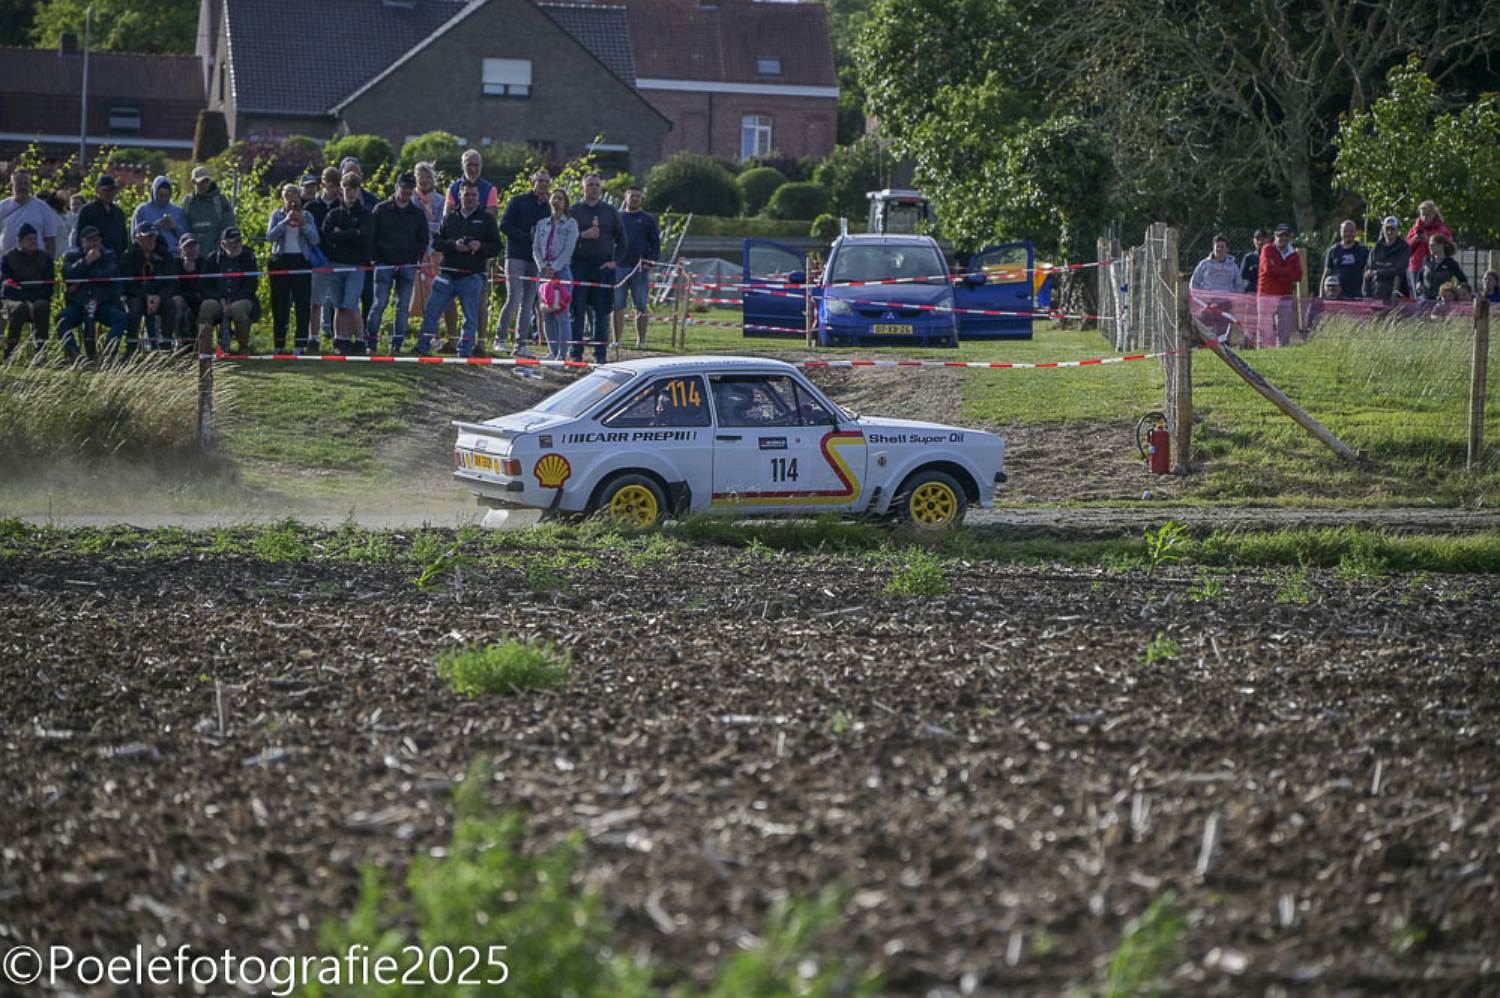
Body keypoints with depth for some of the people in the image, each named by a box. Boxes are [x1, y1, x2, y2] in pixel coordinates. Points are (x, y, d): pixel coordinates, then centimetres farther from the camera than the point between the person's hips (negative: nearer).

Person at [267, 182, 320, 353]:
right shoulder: (277, 215, 8)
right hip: (280, 262, -1)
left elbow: (315, 240, 1)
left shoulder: (307, 216, 10)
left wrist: (304, 224, -12)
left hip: (301, 261, 1)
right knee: (280, 306, 0)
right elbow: (270, 236, -7)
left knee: (303, 304, -5)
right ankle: (279, 345, 6)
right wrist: (286, 221, -16)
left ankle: (300, 345, -4)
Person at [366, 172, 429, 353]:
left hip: (408, 265, 3)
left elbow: (424, 240, 16)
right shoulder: (382, 209, 4)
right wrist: (376, 258, -4)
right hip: (384, 264, -3)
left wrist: (417, 259, 3)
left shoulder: (418, 213, 11)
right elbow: (372, 236, 4)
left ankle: (397, 344, 5)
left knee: (403, 306, 1)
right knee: (380, 303, -7)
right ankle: (370, 343, -3)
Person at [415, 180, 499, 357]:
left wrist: (480, 247, -14)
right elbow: (438, 243, 8)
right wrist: (454, 245, -11)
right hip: (448, 275, 2)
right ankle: (422, 347, 6)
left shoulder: (486, 219, 6)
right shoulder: (450, 218, 14)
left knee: (471, 319, 0)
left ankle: (464, 352, 6)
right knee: (431, 311, 0)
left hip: (472, 276, -2)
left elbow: (496, 248, 4)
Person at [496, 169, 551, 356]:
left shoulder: (548, 207, 14)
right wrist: (528, 237, -13)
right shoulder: (518, 201, 0)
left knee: (528, 303, 3)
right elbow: (504, 226, -5)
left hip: (536, 261, 5)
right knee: (514, 298, -14)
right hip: (516, 256, -5)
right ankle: (500, 337, -2)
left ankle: (521, 345, 6)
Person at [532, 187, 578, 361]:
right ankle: (552, 351, 9)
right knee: (546, 313, 3)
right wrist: (542, 266, -6)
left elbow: (568, 250, -5)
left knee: (561, 313, -10)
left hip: (562, 270, -5)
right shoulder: (542, 224, 16)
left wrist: (554, 268, -12)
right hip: (544, 271, 5)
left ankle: (562, 352, -11)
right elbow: (535, 249, 11)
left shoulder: (570, 224, 4)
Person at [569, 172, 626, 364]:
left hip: (603, 266, 1)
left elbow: (621, 240, 13)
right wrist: (583, 235, -13)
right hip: (579, 265, -1)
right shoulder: (574, 211, 6)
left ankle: (601, 354, 5)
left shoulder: (610, 211, 11)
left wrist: (616, 261, 1)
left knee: (602, 312, 2)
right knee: (577, 310, -2)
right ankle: (576, 353, 2)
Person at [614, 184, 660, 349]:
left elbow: (655, 244, 6)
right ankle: (616, 340, 3)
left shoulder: (648, 220, 8)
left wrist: (651, 261, -10)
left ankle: (641, 340, 5)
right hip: (619, 267, 1)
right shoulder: (617, 218, 13)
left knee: (641, 307, 1)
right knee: (617, 306, 0)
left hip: (641, 269, -1)